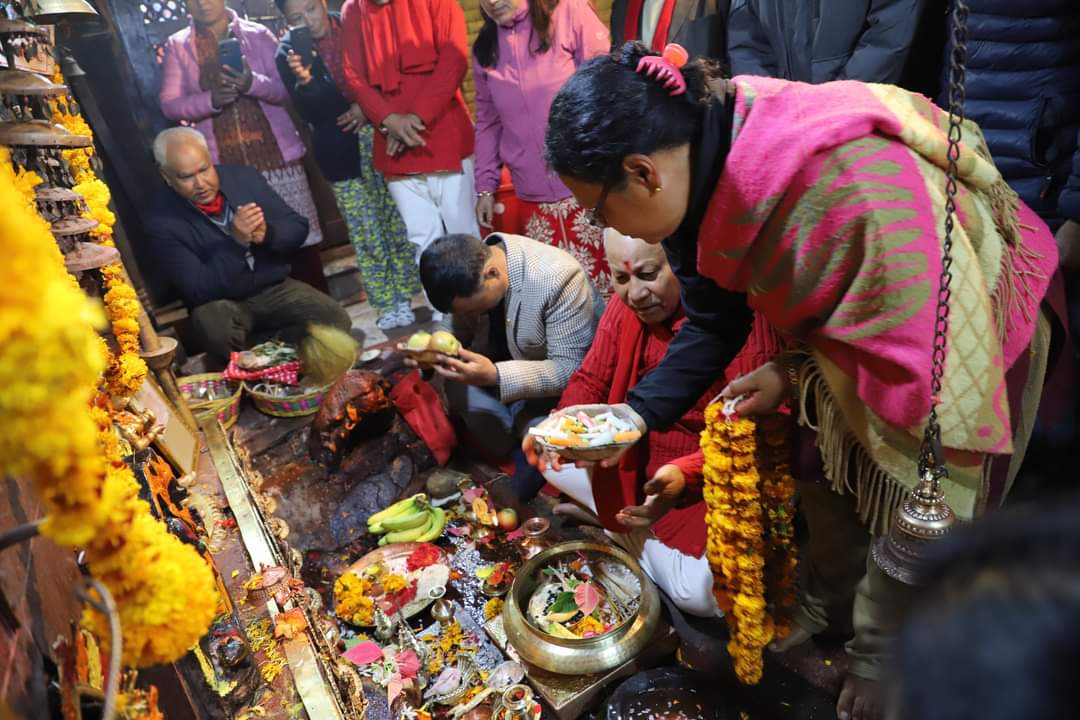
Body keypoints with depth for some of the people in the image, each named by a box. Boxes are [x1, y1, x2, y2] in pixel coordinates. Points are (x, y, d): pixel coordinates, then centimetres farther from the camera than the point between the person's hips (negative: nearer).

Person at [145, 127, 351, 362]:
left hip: (275, 289, 3)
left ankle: (256, 347, -3)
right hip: (221, 304, -3)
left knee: (336, 321, -21)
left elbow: (298, 227, 1)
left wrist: (267, 233, -22)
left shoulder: (246, 177, -2)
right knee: (212, 322, -38)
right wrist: (236, 241, -30)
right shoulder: (162, 221, -13)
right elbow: (198, 291, -19)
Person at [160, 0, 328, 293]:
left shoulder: (257, 34, 8)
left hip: (276, 155, 0)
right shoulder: (177, 45, 10)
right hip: (223, 166, 1)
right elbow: (169, 104, 2)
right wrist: (210, 99, -16)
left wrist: (254, 84, -19)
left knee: (301, 242, 1)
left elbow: (287, 87, 1)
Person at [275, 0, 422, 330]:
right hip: (342, 153, -1)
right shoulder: (287, 52, -3)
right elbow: (310, 113, -12)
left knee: (401, 221, 6)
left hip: (381, 138, 1)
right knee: (366, 234, 2)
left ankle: (408, 294, 19)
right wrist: (304, 80, -30)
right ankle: (388, 304, 12)